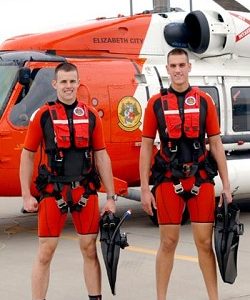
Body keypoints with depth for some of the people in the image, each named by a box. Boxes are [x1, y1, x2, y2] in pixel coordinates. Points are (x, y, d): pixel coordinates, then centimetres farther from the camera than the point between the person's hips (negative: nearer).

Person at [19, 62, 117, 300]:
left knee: (89, 249, 9)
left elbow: (101, 157, 8)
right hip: (52, 191, -2)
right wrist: (26, 196, -3)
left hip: (85, 191, 2)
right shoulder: (43, 115, -1)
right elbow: (27, 156, 2)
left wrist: (111, 197, 5)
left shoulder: (91, 116, 6)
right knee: (45, 252, 1)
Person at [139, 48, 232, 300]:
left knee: (204, 241, 3)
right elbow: (146, 147, 2)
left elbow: (216, 144, 6)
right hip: (168, 180, -1)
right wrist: (145, 189, -2)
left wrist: (226, 185, 2)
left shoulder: (204, 101, 3)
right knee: (168, 242, 5)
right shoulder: (156, 103, 1)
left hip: (201, 179, 1)